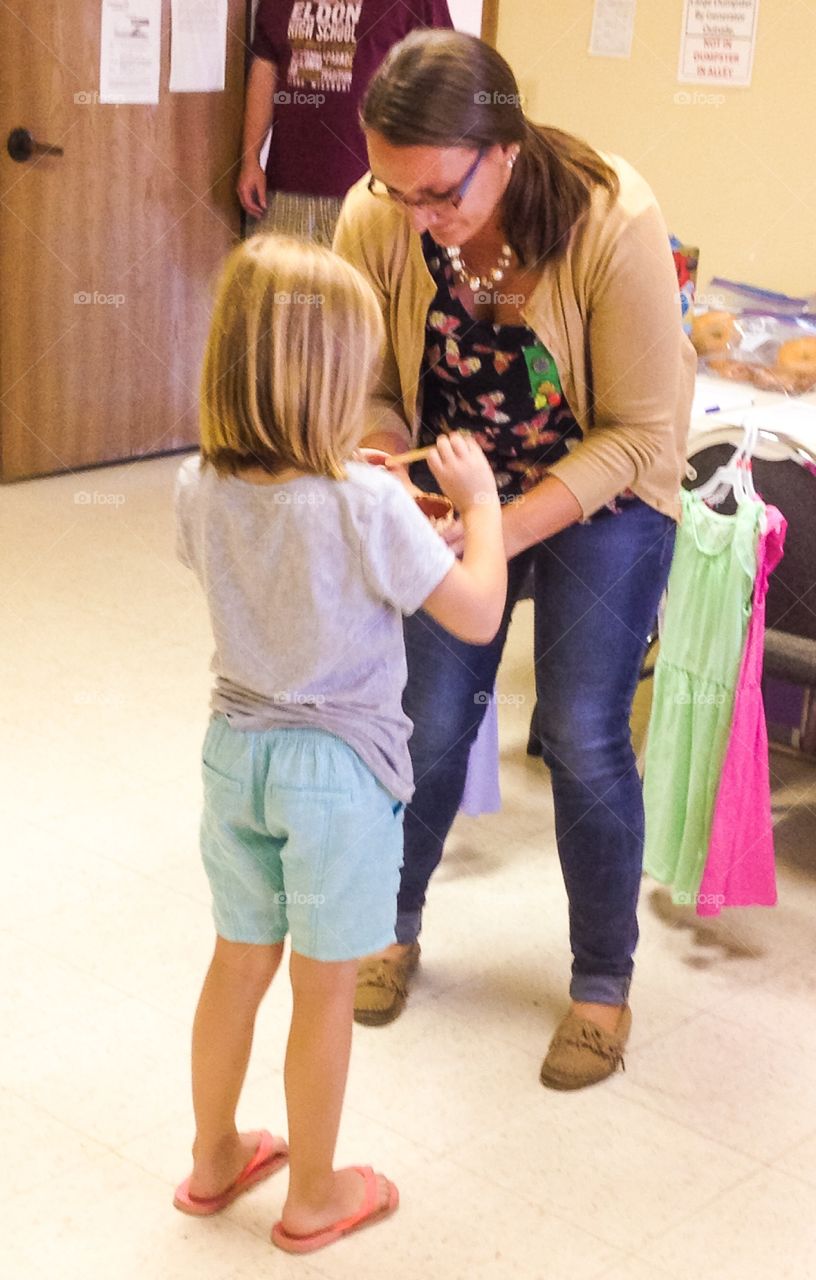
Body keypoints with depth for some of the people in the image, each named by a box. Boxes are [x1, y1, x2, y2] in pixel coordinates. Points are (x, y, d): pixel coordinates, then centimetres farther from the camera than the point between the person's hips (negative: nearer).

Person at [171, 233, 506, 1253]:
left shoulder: (200, 488, -8)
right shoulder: (366, 504, -25)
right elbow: (477, 614, -15)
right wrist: (479, 501, -2)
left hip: (235, 749, 5)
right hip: (337, 766, -5)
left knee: (239, 960, 22)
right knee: (324, 987, 11)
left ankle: (214, 1159, 40)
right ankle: (313, 1197, 29)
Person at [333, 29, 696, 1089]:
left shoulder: (613, 223, -31)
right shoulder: (374, 224, -22)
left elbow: (637, 433, -23)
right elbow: (372, 394, -8)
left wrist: (506, 529, -34)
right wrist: (386, 480, -30)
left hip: (603, 490, -2)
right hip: (459, 486, 3)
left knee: (583, 738, -6)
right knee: (432, 721, 5)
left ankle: (603, 982, 16)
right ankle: (395, 923, 33)